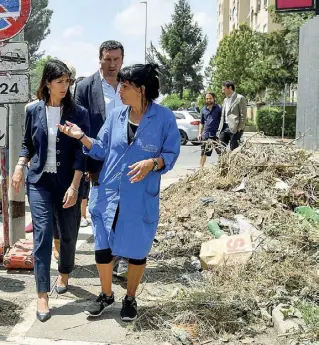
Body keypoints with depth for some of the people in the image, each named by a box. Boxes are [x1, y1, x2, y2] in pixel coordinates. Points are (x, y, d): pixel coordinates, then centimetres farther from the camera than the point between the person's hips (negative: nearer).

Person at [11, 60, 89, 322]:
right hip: (39, 181, 1)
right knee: (42, 233, -7)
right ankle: (42, 295, -2)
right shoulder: (34, 111, 2)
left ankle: (64, 273, 39)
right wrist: (20, 166, -3)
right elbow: (28, 144, 14)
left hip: (67, 182, 0)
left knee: (68, 233, 11)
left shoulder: (78, 113, -5)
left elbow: (81, 152, -8)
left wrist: (74, 186, -16)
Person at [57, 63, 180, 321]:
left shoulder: (164, 117, -9)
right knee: (103, 248, 9)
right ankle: (106, 295, 33)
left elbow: (171, 154, -6)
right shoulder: (116, 115, 2)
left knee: (137, 251, 11)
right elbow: (102, 150, 8)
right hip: (108, 196, 3)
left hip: (141, 199, -3)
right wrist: (82, 137, -8)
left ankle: (130, 298, 33)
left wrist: (152, 162, -25)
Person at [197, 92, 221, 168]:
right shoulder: (203, 110, 12)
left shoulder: (218, 109, 0)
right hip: (206, 135, 4)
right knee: (203, 153, 8)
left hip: (216, 134, -4)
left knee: (221, 152, 0)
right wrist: (199, 133, 8)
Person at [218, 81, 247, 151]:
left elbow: (243, 115, -8)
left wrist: (240, 128, -14)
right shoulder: (225, 100, 21)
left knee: (233, 151, -4)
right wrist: (220, 128, 11)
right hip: (224, 128, 7)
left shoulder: (240, 98, -3)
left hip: (234, 129, -7)